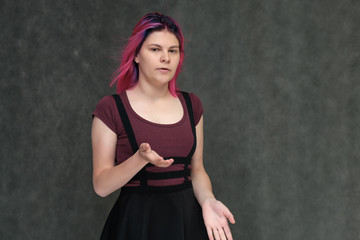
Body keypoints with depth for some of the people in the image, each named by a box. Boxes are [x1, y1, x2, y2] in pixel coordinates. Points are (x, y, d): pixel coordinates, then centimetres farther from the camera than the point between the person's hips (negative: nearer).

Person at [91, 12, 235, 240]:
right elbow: (101, 185, -10)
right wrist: (140, 158, -26)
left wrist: (208, 201, -11)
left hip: (188, 220, 4)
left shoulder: (191, 104, 4)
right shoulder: (111, 108, -8)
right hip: (136, 221, -3)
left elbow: (196, 170, 9)